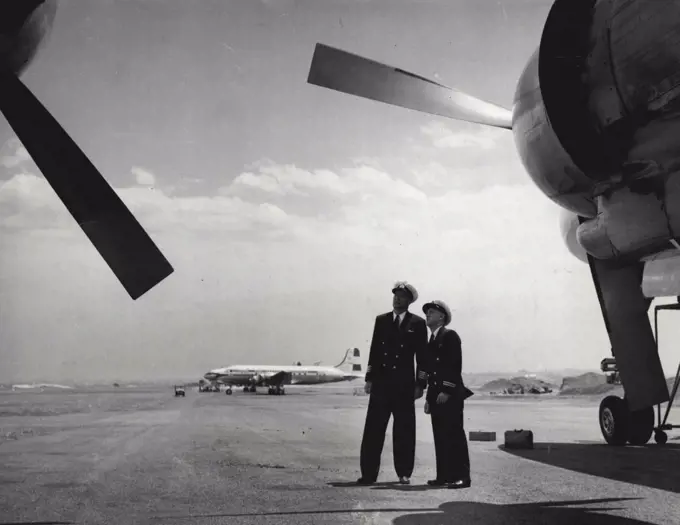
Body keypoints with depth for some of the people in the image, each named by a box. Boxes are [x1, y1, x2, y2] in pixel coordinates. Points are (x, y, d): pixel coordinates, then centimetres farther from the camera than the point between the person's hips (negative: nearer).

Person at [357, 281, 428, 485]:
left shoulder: (417, 323, 3)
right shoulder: (381, 320, 10)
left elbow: (421, 356, 2)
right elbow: (374, 351, 10)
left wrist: (420, 384, -4)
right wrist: (369, 378, 4)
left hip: (404, 385, -2)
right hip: (381, 383, 2)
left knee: (404, 430, 4)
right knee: (373, 430, -1)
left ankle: (404, 473, 14)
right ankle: (369, 474, 3)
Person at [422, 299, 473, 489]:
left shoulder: (450, 336, -4)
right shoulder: (432, 341, 21)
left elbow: (455, 365, -14)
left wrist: (447, 391, -19)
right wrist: (429, 398, 16)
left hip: (450, 395, -8)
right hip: (436, 396, 8)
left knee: (454, 435, -9)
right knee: (440, 437, 6)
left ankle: (461, 476, -7)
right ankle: (444, 475, 9)